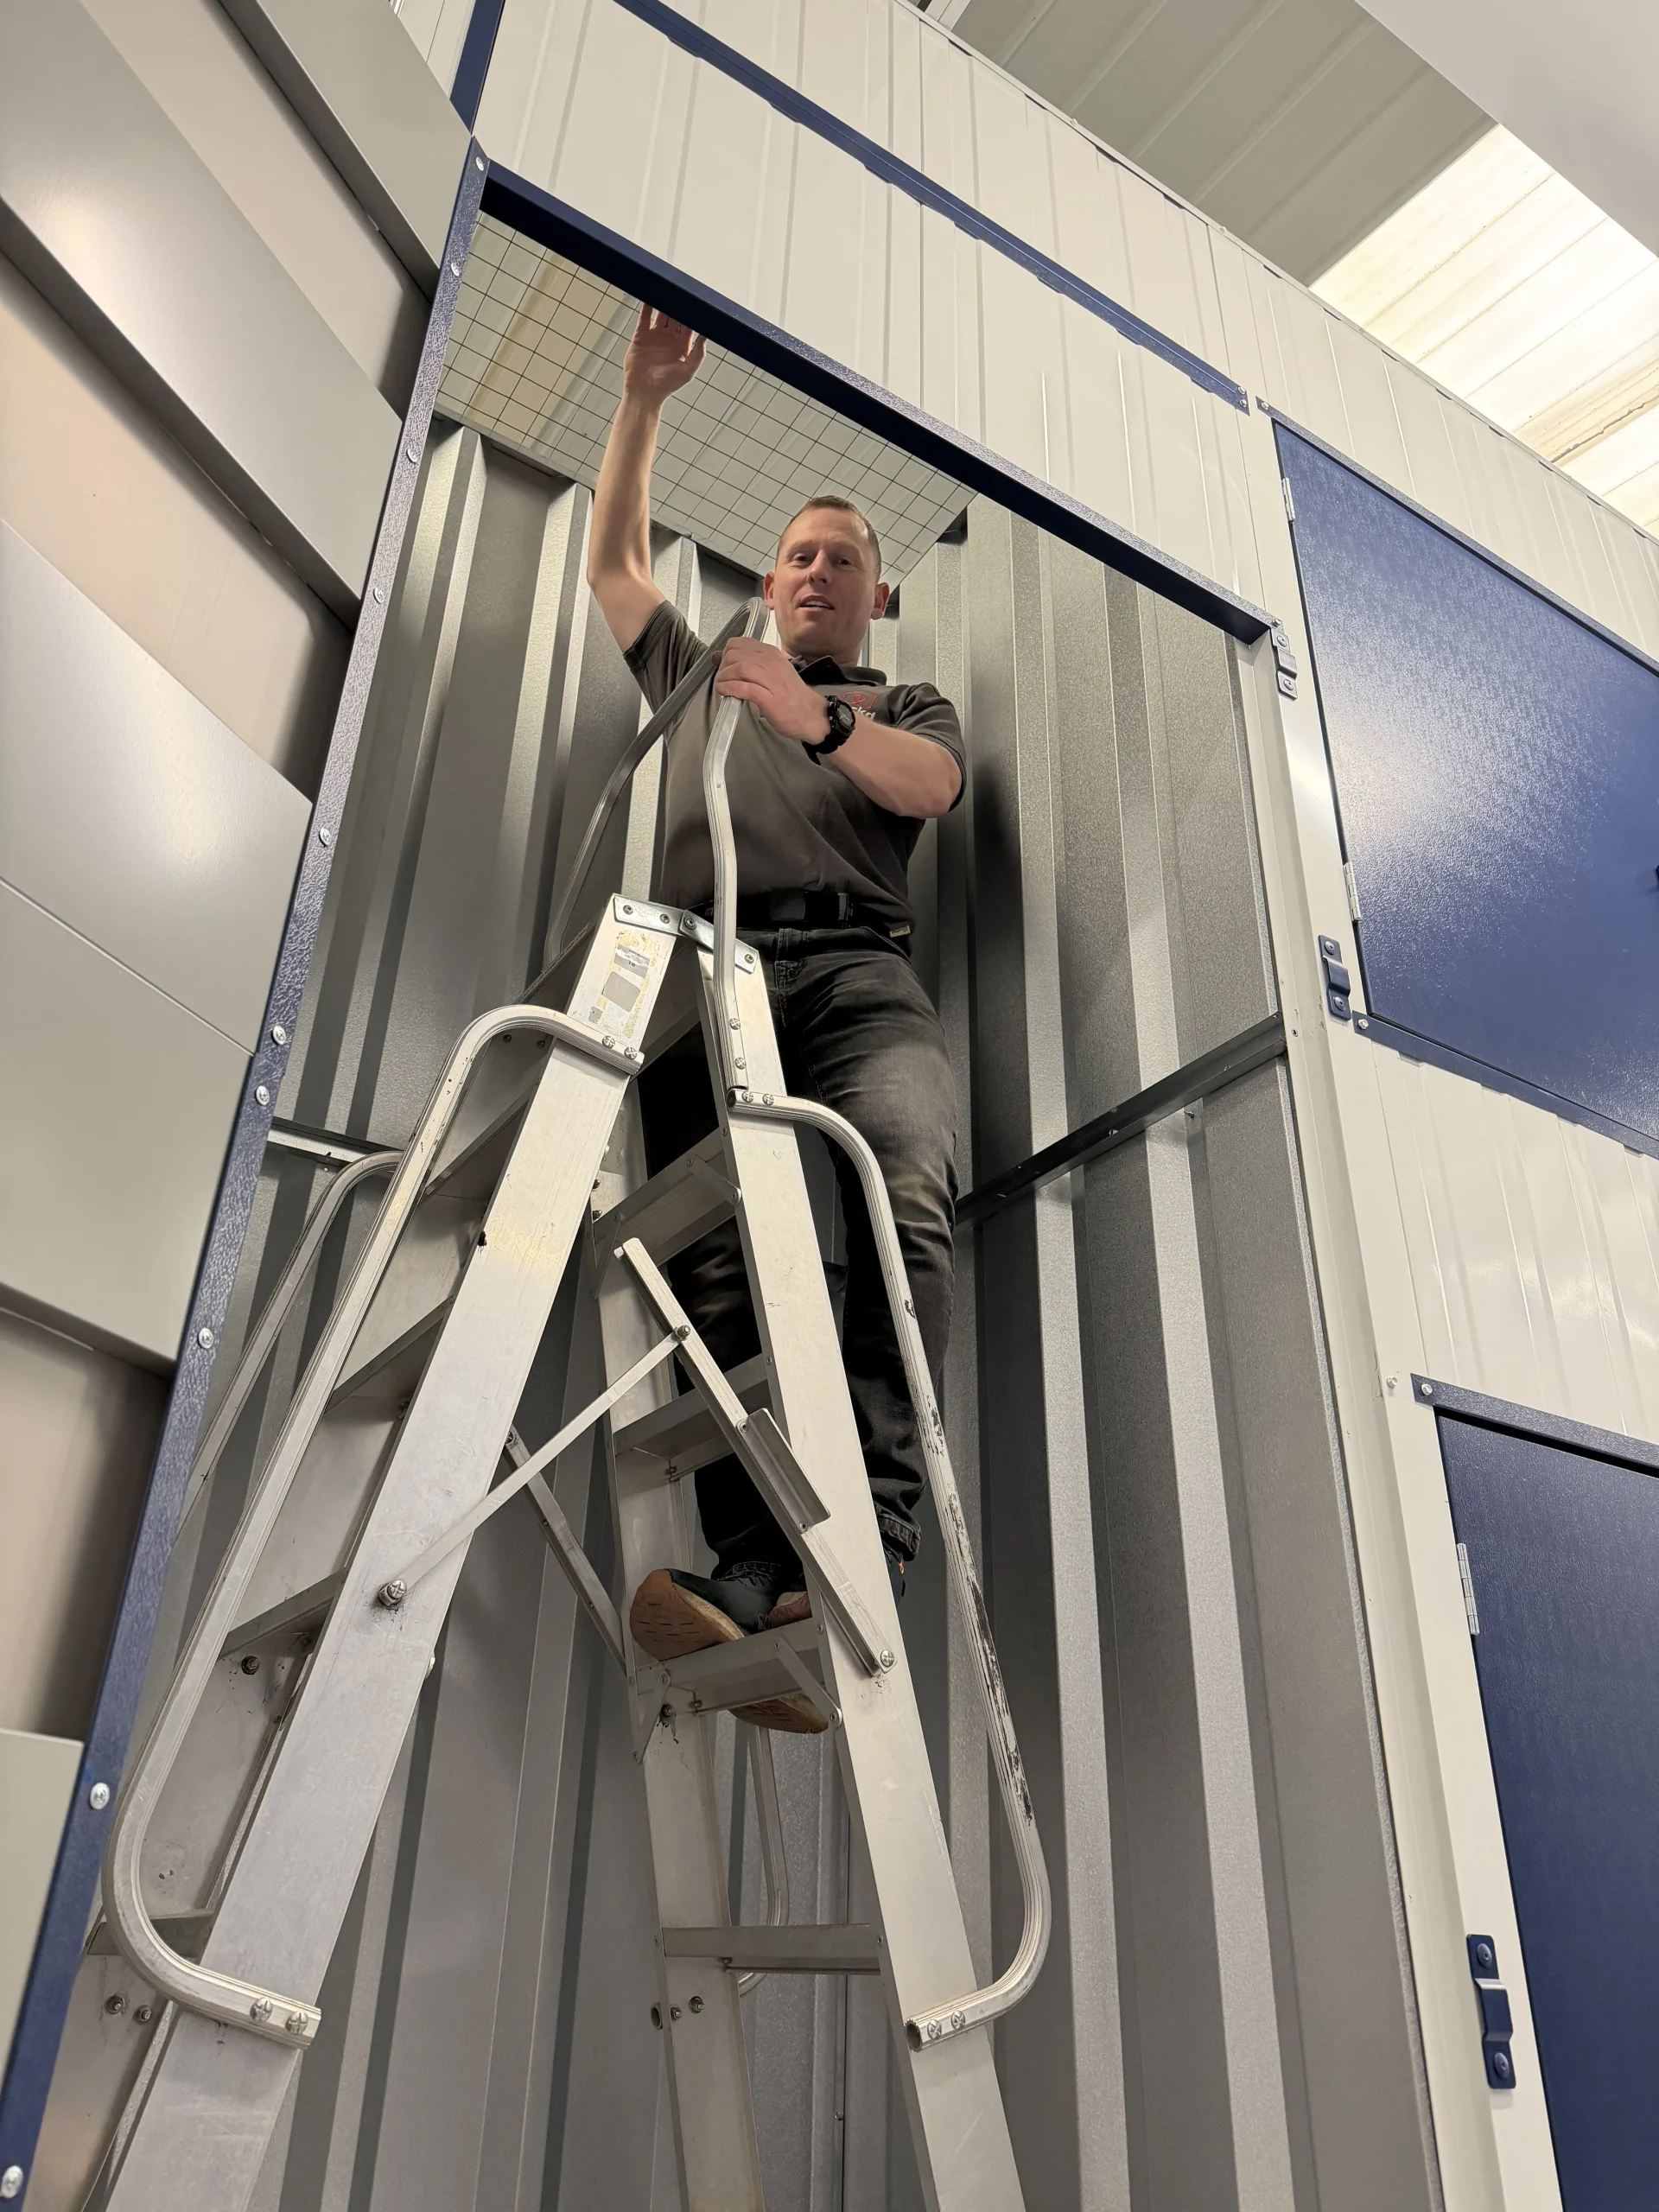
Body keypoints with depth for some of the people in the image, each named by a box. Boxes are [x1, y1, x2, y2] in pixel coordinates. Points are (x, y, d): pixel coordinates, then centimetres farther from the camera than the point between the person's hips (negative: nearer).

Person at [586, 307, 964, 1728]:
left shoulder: (908, 705, 32)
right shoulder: (701, 674, 40)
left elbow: (930, 784, 9)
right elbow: (616, 562, 36)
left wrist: (821, 719, -10)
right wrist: (646, 401, 29)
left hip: (857, 972, -1)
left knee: (908, 1198, -33)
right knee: (716, 1252, -24)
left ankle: (864, 1552, -43)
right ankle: (755, 1571, -36)